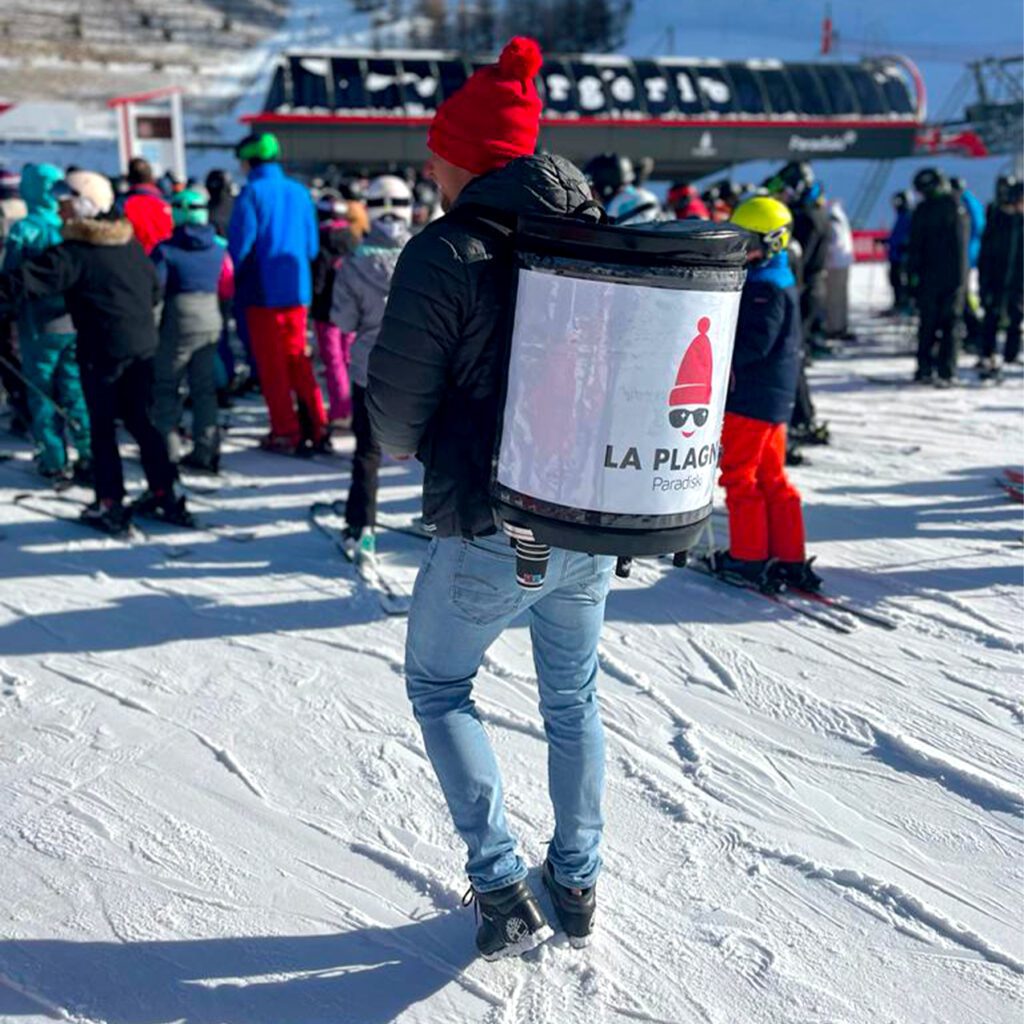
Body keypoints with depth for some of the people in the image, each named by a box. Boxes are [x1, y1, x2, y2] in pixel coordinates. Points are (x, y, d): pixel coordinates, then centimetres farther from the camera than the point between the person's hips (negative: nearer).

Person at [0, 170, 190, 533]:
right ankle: (164, 493, 19)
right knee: (140, 419, 16)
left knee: (103, 426, 3)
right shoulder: (131, 244, 9)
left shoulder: (73, 254, -13)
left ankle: (109, 505, 4)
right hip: (143, 345, 7)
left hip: (101, 350, -6)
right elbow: (154, 288, 20)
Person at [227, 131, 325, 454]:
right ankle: (316, 427, 11)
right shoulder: (299, 192, 7)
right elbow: (312, 246, 10)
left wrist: (231, 281, 3)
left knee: (272, 365, 3)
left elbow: (239, 245, -13)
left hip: (263, 291, -5)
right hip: (297, 289, 5)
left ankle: (286, 433, 5)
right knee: (298, 360, 13)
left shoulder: (253, 192, -10)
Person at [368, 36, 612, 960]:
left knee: (439, 687, 17)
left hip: (489, 532, -5)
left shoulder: (447, 251, -16)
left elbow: (398, 408, -11)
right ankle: (578, 885, 33)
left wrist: (417, 450, 10)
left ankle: (502, 887, 12)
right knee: (573, 698, 22)